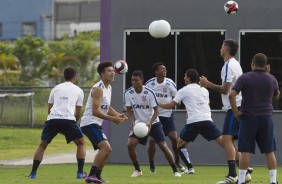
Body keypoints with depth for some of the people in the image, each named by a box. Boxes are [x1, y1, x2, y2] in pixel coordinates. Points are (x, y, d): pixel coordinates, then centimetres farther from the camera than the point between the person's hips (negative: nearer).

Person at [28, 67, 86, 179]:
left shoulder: (56, 88, 22)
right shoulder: (78, 91, 16)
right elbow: (78, 113, 15)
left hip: (52, 119, 2)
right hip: (68, 119, -2)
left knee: (42, 145, 18)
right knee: (81, 143, 15)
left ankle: (33, 173, 10)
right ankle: (80, 173, 6)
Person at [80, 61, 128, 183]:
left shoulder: (108, 88, 13)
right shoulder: (98, 89, -18)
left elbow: (106, 107, 23)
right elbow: (95, 111, -24)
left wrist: (117, 115, 5)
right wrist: (112, 119, -25)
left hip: (96, 124, 11)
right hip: (89, 122, -11)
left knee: (106, 150, 19)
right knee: (105, 147, -24)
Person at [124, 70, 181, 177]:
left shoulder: (149, 93, -18)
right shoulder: (128, 93, -10)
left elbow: (156, 111, -13)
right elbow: (129, 110, -3)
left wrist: (150, 124, -28)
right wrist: (132, 123, -21)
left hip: (153, 123, -2)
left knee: (163, 146, -11)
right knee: (130, 144, -16)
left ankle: (175, 171, 2)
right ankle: (137, 170, 1)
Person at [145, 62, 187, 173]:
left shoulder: (170, 83, -7)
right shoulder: (150, 84, -6)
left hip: (167, 115, 0)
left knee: (174, 138, -8)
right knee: (152, 140, -7)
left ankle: (177, 162, 13)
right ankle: (152, 165, 10)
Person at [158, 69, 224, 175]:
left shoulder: (183, 91, 7)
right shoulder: (204, 90, 18)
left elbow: (170, 105, 10)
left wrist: (158, 104, 26)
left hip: (193, 122, -3)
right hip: (207, 120, 3)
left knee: (180, 145, 16)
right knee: (223, 141, -2)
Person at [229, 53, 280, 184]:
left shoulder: (245, 78, -4)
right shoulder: (271, 79, 5)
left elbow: (231, 95, -15)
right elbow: (276, 97, 23)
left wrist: (236, 112, -6)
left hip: (248, 118, -2)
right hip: (266, 118, 2)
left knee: (245, 151, -1)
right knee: (269, 151, 6)